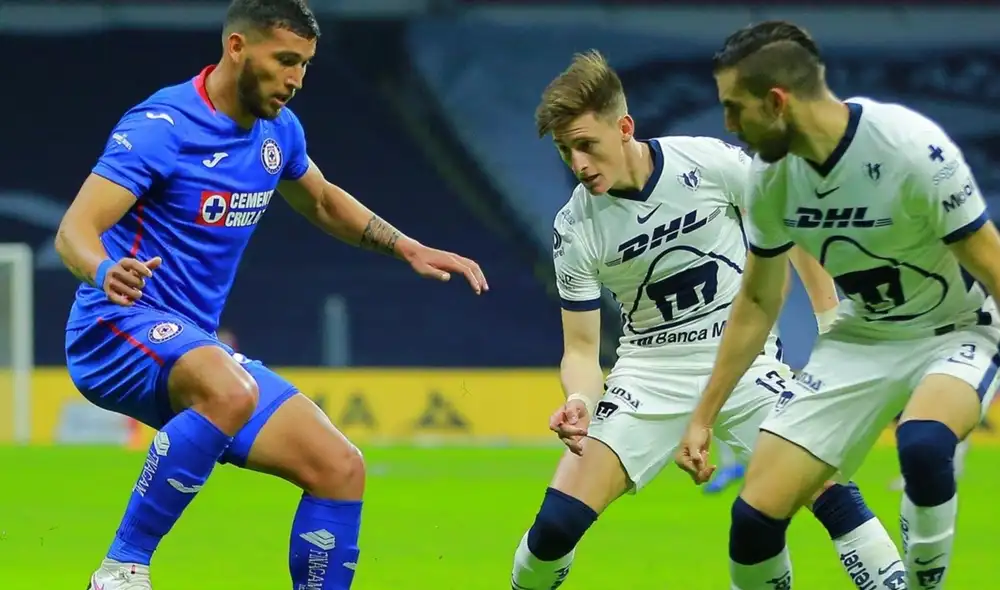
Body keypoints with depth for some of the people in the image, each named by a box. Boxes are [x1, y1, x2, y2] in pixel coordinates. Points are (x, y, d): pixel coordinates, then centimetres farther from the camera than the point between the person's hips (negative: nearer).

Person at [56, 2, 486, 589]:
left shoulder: (278, 129, 8)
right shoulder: (161, 128, -15)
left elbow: (324, 203, 29)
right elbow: (75, 229, -23)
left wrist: (409, 249, 18)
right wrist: (106, 272, -46)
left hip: (197, 347, 8)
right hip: (119, 329, -8)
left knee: (340, 468, -2)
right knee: (230, 392, -40)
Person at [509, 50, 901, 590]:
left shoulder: (709, 162, -16)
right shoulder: (574, 231, -12)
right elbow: (581, 348, -6)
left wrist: (830, 318, 0)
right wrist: (580, 403, -27)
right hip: (651, 372, 1)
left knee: (825, 489, -19)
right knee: (559, 519, -10)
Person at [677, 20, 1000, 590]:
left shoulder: (912, 147, -28)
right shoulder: (771, 177, -9)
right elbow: (758, 303, 8)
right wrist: (704, 417, 9)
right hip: (860, 340, 6)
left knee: (923, 443, -39)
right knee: (755, 516, -6)